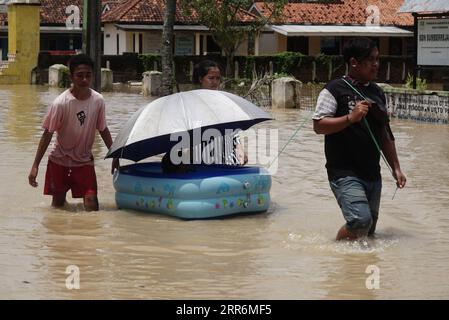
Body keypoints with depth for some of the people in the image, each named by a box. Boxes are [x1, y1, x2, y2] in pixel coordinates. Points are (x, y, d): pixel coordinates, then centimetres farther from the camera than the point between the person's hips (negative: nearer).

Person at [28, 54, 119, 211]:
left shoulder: (98, 101, -11)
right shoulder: (61, 103, -20)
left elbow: (103, 130, 4)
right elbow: (47, 134, -15)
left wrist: (115, 156, 6)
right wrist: (35, 165, -16)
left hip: (84, 161, 2)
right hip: (59, 160, -2)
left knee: (92, 205, -13)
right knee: (58, 204, 8)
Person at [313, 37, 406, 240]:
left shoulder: (377, 93, 16)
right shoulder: (334, 90, -5)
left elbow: (385, 134, 21)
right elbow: (318, 125, -13)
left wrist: (396, 168, 17)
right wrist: (350, 117, -22)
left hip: (373, 174, 7)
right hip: (345, 172, -7)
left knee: (369, 230, 9)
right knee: (361, 221, -21)